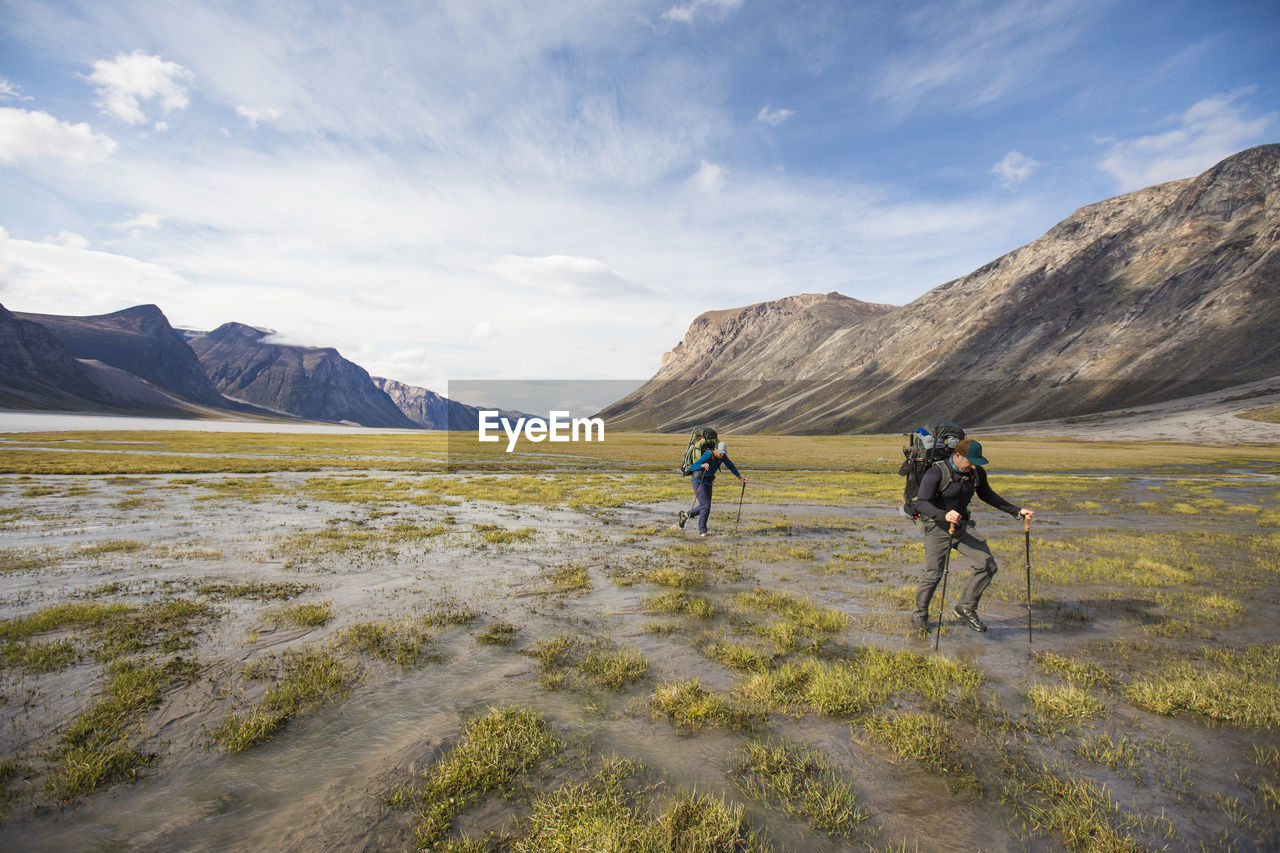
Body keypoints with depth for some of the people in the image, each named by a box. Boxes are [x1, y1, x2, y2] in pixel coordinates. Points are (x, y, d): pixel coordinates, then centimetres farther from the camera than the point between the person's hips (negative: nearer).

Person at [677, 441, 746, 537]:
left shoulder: (722, 456, -7)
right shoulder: (707, 455, -28)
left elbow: (730, 465, 10)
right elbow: (693, 467, -34)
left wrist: (739, 477, 7)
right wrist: (703, 465, -53)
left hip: (708, 482, 8)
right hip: (699, 481, -8)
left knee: (705, 506, 12)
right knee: (706, 506, -12)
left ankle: (685, 515, 34)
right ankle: (702, 530, 3)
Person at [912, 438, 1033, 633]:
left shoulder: (977, 472, 1)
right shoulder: (936, 473, -19)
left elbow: (987, 495, 18)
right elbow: (922, 503, -25)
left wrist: (1016, 511, 11)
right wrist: (944, 515, -43)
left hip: (963, 525, 6)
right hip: (938, 527, -6)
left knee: (988, 566, -2)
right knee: (933, 574, -4)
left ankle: (966, 607, 16)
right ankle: (919, 614, 17)